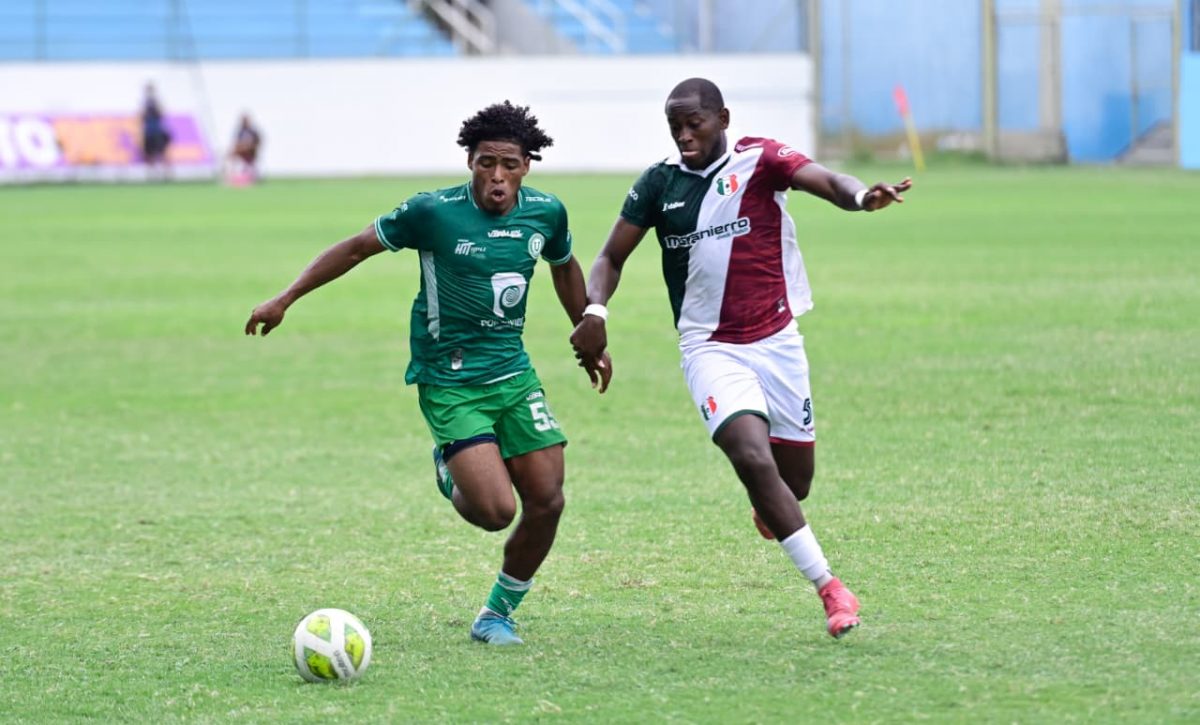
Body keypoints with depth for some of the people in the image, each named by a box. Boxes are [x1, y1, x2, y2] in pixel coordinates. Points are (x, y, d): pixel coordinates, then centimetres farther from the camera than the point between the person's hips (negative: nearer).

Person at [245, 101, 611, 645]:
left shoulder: (546, 213, -2)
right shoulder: (434, 212, -15)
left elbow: (564, 269, 21)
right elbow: (357, 248, -3)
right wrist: (286, 298, -3)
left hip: (514, 373, 5)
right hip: (450, 383, -5)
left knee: (547, 503, -2)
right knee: (495, 511, -18)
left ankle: (497, 614, 20)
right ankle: (451, 475, 20)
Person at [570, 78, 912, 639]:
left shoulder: (760, 161, -6)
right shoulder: (659, 184, 1)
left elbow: (824, 182, -23)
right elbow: (612, 257, 10)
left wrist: (861, 196, -47)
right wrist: (595, 310, -10)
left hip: (776, 340, 0)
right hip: (711, 349, 0)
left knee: (794, 481, 7)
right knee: (752, 459, -23)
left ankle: (766, 509, 48)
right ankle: (829, 587, -16)